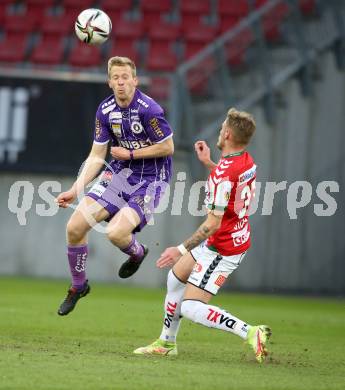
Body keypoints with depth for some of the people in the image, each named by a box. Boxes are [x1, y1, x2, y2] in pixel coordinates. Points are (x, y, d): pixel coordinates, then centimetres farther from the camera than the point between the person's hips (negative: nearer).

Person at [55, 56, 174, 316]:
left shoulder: (149, 110, -20)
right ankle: (78, 286, 18)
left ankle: (137, 253, 13)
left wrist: (130, 154, -12)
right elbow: (97, 156, 5)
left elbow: (167, 148, -14)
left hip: (150, 180, -6)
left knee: (115, 233, -26)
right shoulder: (106, 110, -1)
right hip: (120, 172, 6)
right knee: (75, 227, -5)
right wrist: (76, 190, -2)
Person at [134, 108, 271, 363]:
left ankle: (251, 333, -17)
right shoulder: (247, 162, 0)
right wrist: (208, 162, 24)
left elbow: (213, 224, -28)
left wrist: (182, 250, -22)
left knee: (190, 308, -11)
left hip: (223, 250, -10)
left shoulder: (223, 173, -28)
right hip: (238, 239, 10)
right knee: (176, 277, 24)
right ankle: (166, 343, 37)